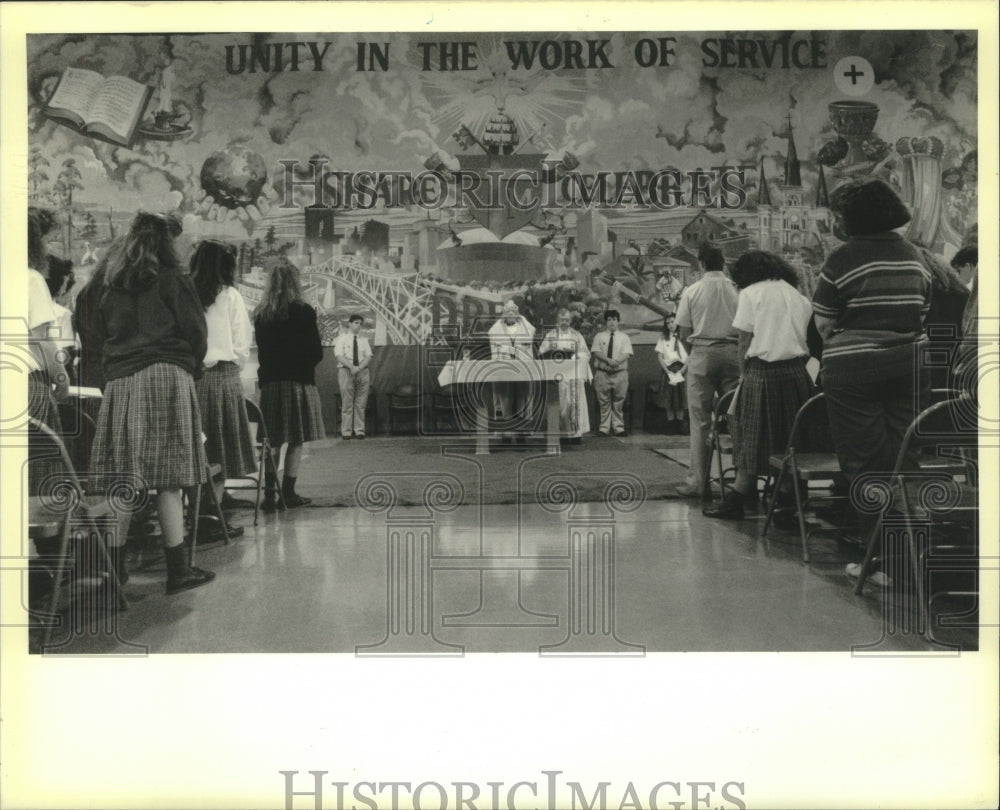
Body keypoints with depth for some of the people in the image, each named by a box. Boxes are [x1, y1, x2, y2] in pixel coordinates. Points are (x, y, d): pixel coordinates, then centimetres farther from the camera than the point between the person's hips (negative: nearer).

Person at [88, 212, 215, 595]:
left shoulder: (111, 285, 15)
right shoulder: (172, 280, 2)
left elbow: (98, 333, 17)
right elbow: (196, 332, 0)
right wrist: (192, 365, 16)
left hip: (120, 381, 4)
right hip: (167, 376, -4)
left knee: (124, 480, 7)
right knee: (168, 479, -4)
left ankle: (114, 565, 9)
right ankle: (177, 570, -2)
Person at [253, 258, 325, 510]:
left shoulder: (260, 314, 4)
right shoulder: (303, 312, -8)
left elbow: (261, 350, 9)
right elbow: (316, 352, -5)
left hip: (269, 382, 4)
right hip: (298, 382, -4)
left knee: (273, 441, 10)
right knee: (296, 441, 4)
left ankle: (269, 492, 6)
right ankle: (288, 492, 3)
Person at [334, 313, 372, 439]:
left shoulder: (363, 339, 15)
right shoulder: (342, 338, 5)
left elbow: (369, 357, 5)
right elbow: (339, 356, -6)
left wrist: (359, 368, -13)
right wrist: (352, 367, -19)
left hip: (362, 372, 3)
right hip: (346, 371, -3)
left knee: (361, 404, -1)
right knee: (347, 403, -4)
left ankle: (359, 431, 2)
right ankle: (346, 432, -2)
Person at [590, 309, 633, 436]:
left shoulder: (624, 337, 9)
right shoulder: (599, 336, 9)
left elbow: (626, 354, -3)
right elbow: (596, 352, -4)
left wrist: (616, 361, -23)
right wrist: (609, 360, -20)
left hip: (620, 373, 0)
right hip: (602, 373, 0)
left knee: (618, 403, 2)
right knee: (604, 402, 1)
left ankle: (618, 428, 6)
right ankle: (604, 429, 4)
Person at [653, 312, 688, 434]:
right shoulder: (663, 338, 7)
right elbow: (659, 357, 2)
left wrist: (681, 372, -10)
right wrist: (668, 372, -8)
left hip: (681, 370, 0)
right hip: (668, 370, 0)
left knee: (681, 399, -2)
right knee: (669, 398, -1)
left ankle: (680, 423, 3)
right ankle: (670, 423, 5)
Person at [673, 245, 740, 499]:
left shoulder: (691, 292, -1)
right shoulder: (738, 290, 1)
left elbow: (683, 334, -1)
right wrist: (742, 357, 14)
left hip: (701, 354, -1)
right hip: (733, 353, 1)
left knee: (700, 420, 1)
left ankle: (698, 482, 2)